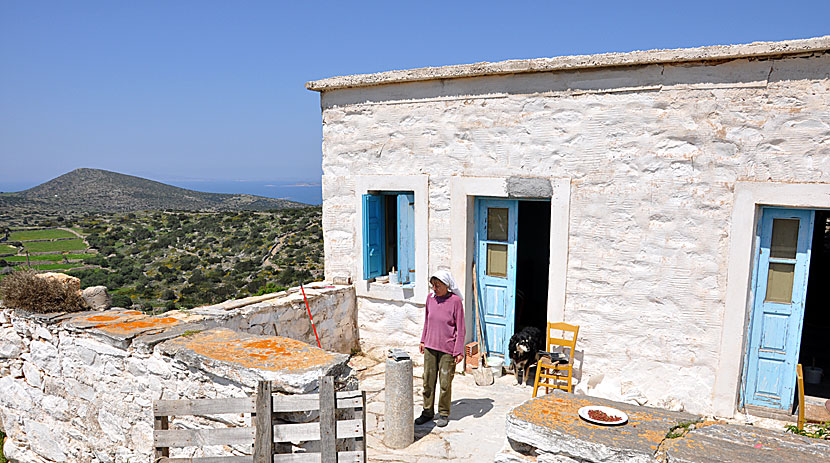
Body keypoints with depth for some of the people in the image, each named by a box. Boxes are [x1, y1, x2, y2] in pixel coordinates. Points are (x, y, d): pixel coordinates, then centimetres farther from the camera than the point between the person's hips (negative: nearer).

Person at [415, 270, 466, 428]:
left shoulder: (455, 301, -12)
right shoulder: (430, 298, 2)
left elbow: (460, 329, -9)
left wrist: (459, 351, -10)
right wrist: (423, 340, 18)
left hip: (447, 349, -4)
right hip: (430, 347, 5)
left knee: (445, 383, 5)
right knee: (428, 381, 11)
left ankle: (444, 414, 23)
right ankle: (427, 411, 27)